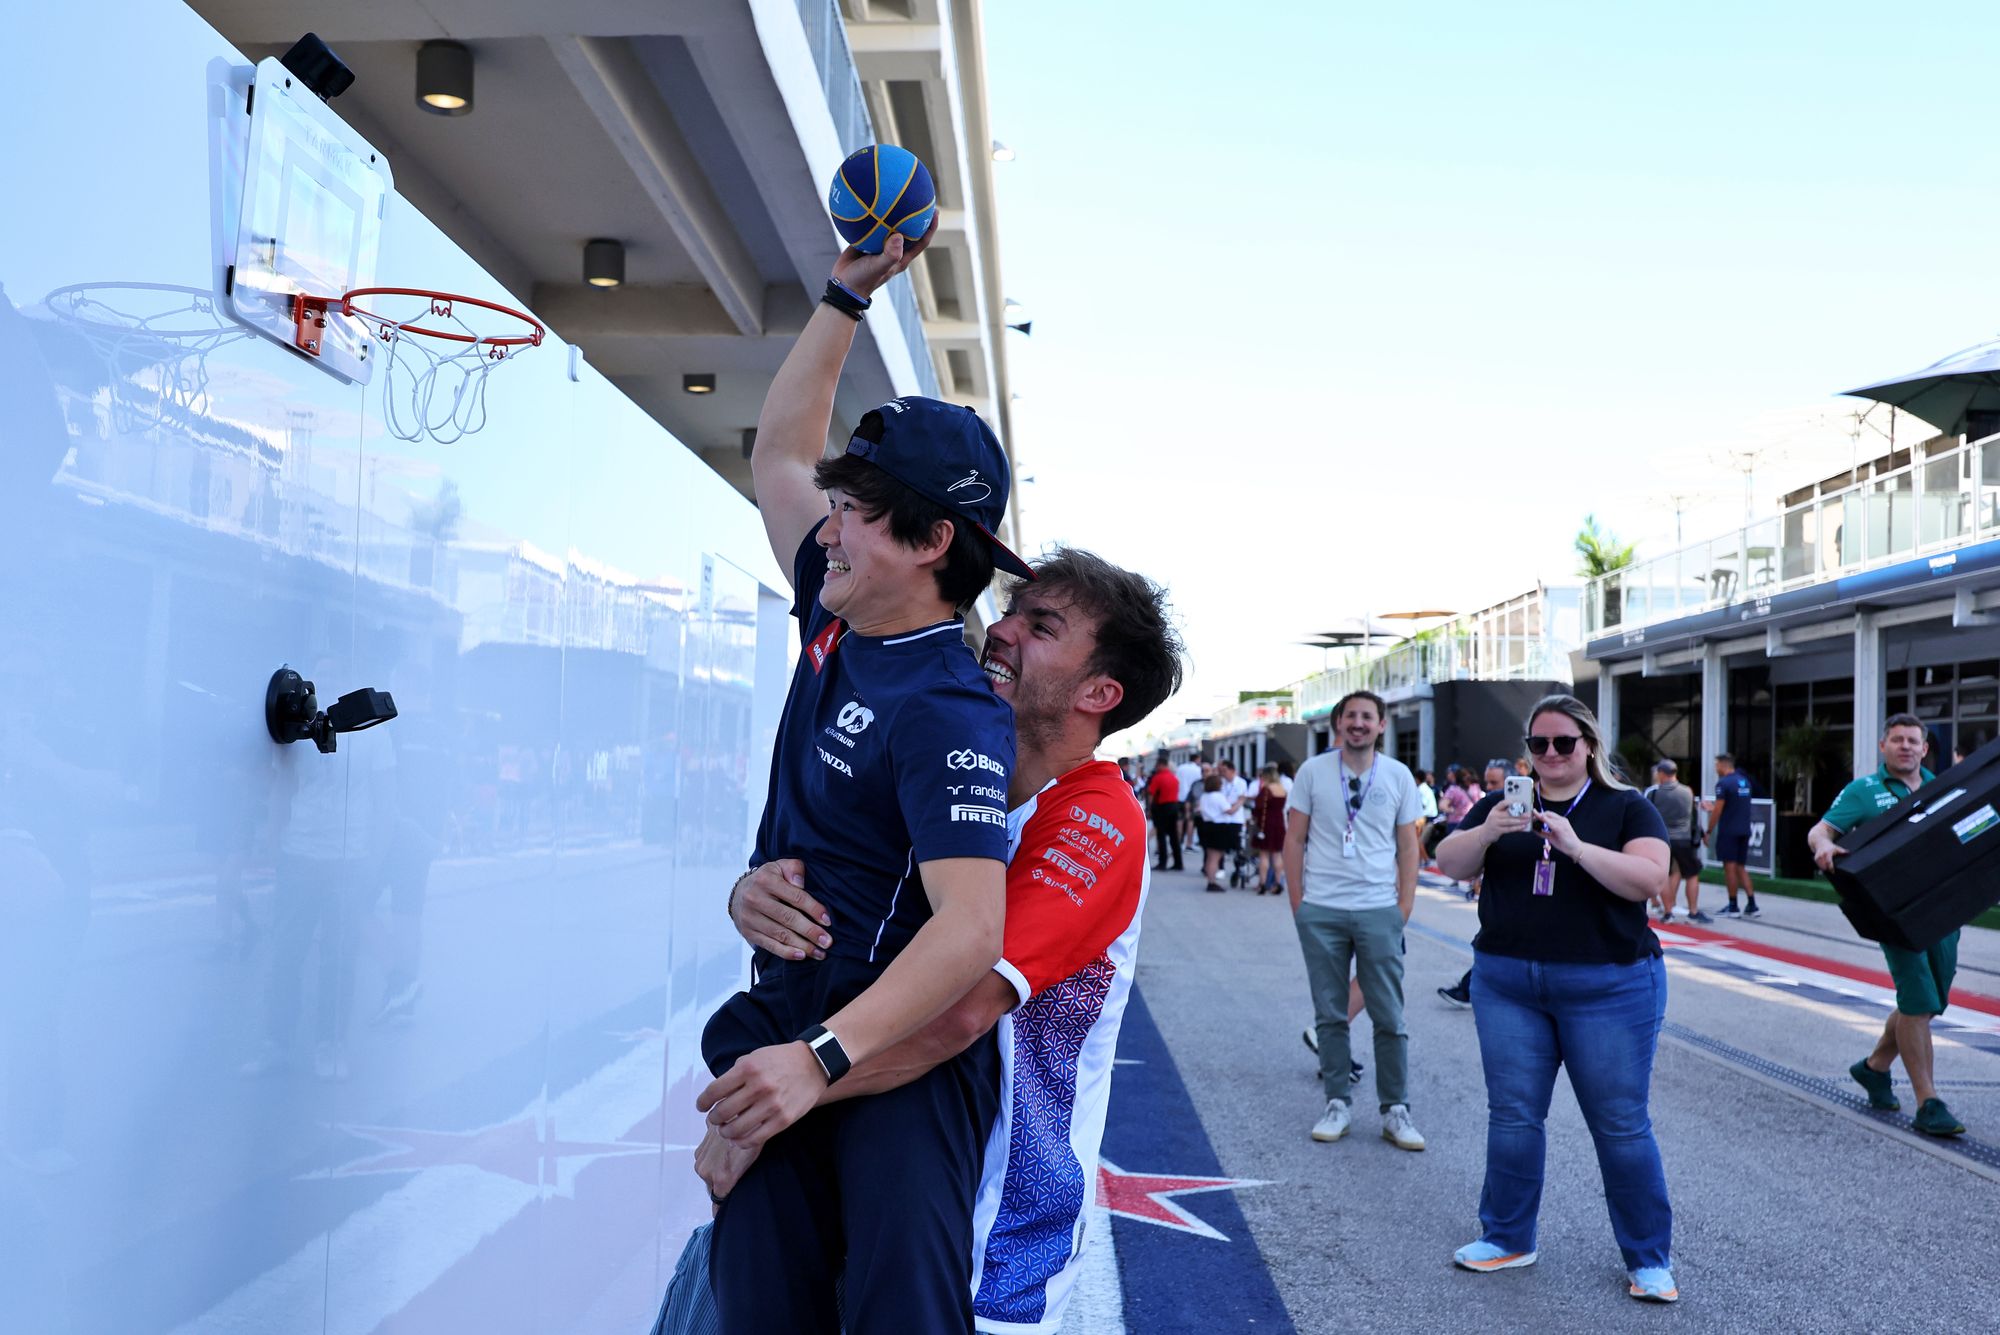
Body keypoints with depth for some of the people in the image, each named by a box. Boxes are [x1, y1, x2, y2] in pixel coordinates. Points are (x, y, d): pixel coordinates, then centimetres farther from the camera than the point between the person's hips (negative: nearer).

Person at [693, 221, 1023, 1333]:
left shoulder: (951, 714, -20)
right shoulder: (835, 621, 6)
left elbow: (971, 929, -29)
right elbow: (781, 449, 20)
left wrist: (822, 1058, -37)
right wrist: (848, 295, 17)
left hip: (900, 1040, -7)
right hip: (782, 1019, 7)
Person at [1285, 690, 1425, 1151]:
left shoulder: (1399, 776, 3)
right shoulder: (1313, 772, 1)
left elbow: (1408, 847, 7)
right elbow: (1294, 840, 4)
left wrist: (1404, 907, 1)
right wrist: (1298, 905, -1)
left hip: (1379, 912, 0)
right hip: (1320, 911, 0)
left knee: (1389, 1018, 2)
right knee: (1329, 1014, 8)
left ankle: (1395, 1111, 13)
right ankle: (1336, 1104, 19)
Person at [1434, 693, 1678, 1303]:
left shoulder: (1627, 809, -1)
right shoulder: (1502, 804, 9)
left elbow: (1648, 878, -15)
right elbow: (1451, 864, 2)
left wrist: (1575, 846, -27)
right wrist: (1488, 832, -18)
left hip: (1608, 988, -3)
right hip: (1507, 983, 3)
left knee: (1621, 1124, 1)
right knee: (1512, 1114, 8)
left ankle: (1650, 1258, 15)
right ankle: (1507, 1238, 22)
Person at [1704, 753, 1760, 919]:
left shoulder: (1723, 783, -11)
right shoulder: (1744, 781, 13)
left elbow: (1718, 810, -14)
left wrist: (1709, 831, -7)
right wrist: (1712, 807, 30)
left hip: (1728, 832, -7)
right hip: (1744, 831, 7)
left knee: (1730, 867, -1)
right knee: (1740, 868, 13)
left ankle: (1733, 907, 2)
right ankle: (1752, 905, 7)